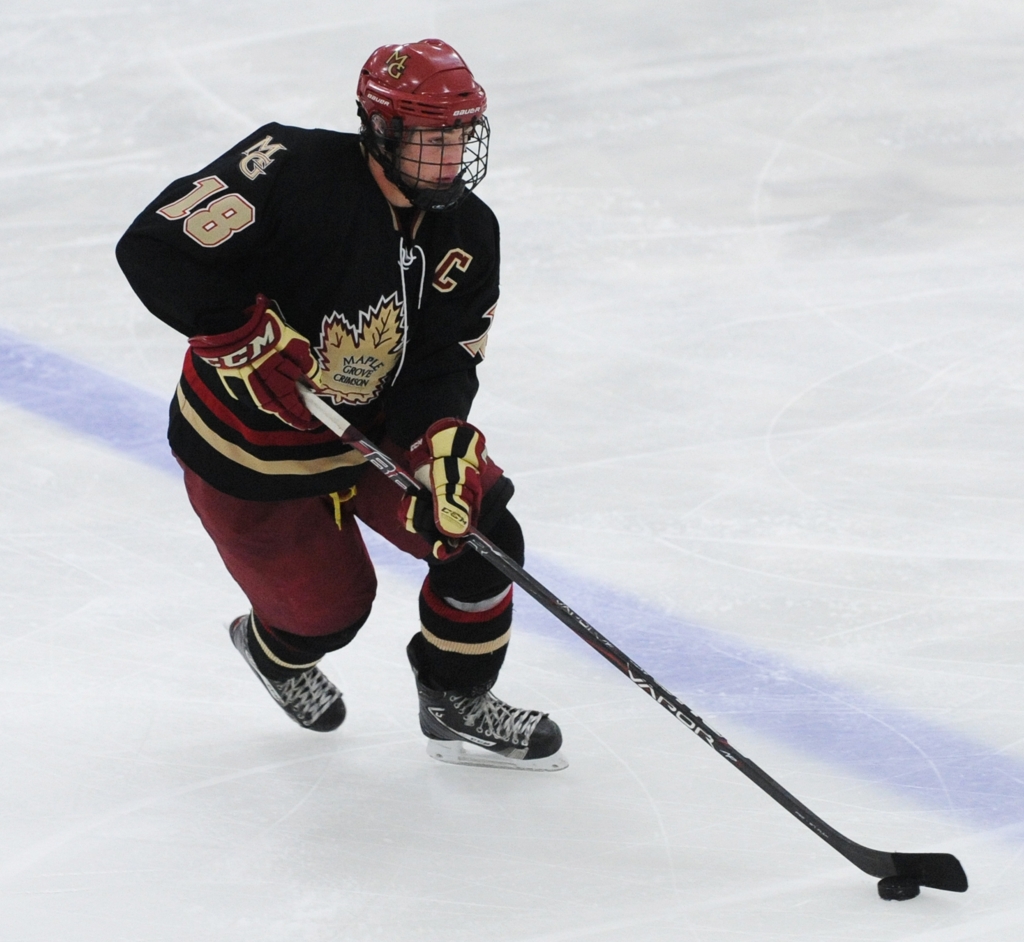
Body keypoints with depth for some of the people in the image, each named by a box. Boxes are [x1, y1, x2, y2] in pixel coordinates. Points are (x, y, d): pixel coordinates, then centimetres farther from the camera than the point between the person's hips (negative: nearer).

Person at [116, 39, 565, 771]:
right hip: (249, 446, -6)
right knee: (328, 610, 4)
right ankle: (275, 649, 43)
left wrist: (441, 440, -30)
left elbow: (443, 365, -10)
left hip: (372, 427, 6)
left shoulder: (467, 234, -9)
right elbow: (157, 248, -32)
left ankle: (457, 707, 14)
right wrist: (252, 339, -34)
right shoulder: (295, 173, -30)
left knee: (480, 532, -9)